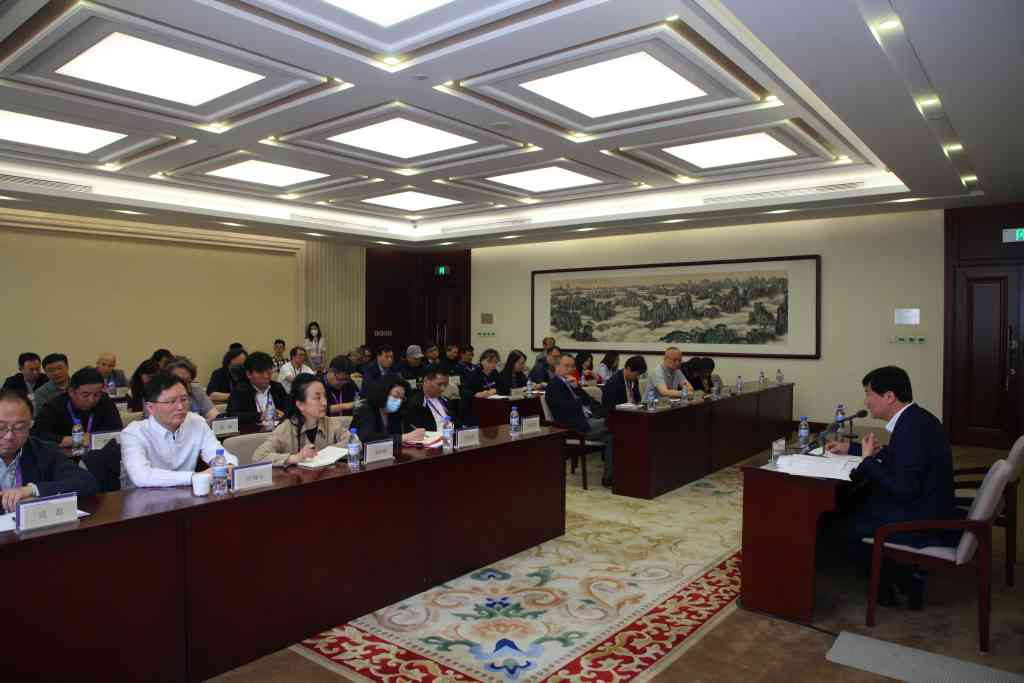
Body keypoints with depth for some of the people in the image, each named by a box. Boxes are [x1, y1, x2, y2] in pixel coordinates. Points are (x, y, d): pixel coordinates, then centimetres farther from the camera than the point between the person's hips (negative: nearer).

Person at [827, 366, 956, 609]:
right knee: (857, 509, 17)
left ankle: (905, 580, 18)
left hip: (925, 525, -9)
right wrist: (851, 448, 23)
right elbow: (895, 455, 23)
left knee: (849, 527, 2)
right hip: (929, 511, 9)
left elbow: (903, 490, -27)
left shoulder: (912, 428, -26)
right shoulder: (915, 419, 5)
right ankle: (907, 574, 23)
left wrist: (868, 460, -16)